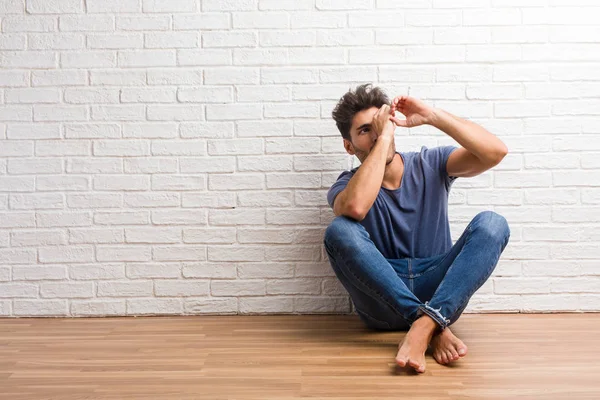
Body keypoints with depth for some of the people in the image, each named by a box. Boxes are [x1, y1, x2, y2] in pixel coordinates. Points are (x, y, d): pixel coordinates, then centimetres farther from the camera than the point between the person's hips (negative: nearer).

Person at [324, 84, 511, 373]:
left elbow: (495, 152, -10)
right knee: (340, 230, -28)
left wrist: (431, 116, -13)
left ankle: (424, 325, -38)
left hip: (438, 292, 2)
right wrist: (384, 138, -19)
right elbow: (355, 207, -28)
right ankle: (436, 328, -33)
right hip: (382, 302, -1)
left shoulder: (429, 165, 7)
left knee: (491, 223, -21)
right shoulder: (347, 186, 1)